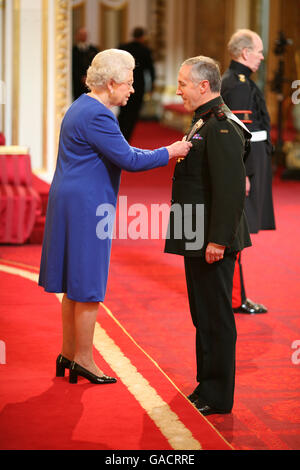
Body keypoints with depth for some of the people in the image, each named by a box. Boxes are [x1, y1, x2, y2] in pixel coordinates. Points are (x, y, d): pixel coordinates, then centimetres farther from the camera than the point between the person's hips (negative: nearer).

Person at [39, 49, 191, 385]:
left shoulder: (84, 107, 14)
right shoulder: (96, 115, -19)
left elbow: (117, 154, 18)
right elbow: (128, 160, -21)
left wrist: (162, 155, 10)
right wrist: (169, 153, -9)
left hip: (72, 203, 11)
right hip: (86, 206, -11)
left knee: (76, 284, 17)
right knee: (88, 286, -1)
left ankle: (68, 354, 25)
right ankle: (83, 360, 8)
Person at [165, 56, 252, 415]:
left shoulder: (221, 127, -18)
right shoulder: (204, 123, 15)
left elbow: (230, 188, -25)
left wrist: (218, 240, -25)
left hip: (213, 241, -11)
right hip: (197, 240, 11)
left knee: (215, 317, -3)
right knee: (204, 316, 17)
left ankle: (217, 397, 5)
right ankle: (207, 386, 27)